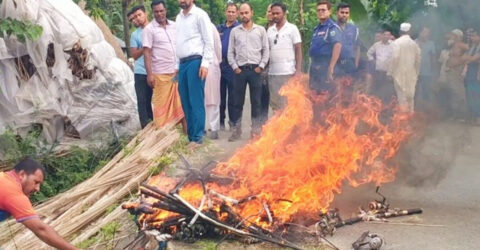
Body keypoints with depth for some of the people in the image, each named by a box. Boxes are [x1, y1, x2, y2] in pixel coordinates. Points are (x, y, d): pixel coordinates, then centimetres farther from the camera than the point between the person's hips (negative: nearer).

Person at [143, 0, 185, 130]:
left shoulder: (174, 26, 10)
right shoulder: (149, 29, -3)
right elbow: (147, 53, -7)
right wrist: (149, 74, -14)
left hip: (177, 71, 4)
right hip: (161, 73, -4)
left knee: (180, 103, 8)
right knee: (162, 105, 1)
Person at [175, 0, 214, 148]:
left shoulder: (200, 15, -3)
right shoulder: (179, 17, 18)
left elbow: (209, 41, -7)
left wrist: (205, 63, -15)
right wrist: (177, 65, 16)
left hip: (195, 62, -7)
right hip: (182, 63, 7)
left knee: (196, 101, -6)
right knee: (186, 102, 8)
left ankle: (197, 137, -3)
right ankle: (191, 134, 15)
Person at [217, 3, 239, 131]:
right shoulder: (219, 28, 14)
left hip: (232, 66, -4)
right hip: (219, 65, 4)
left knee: (232, 96, 1)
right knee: (220, 95, 9)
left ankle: (233, 121, 10)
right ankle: (221, 121, 17)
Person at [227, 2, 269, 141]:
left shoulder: (260, 30, 7)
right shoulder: (234, 31, 9)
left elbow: (266, 50, 4)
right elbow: (230, 52, 7)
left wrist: (261, 67, -5)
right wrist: (235, 67, -3)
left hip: (255, 69, -1)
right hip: (240, 70, 1)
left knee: (256, 101, 2)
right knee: (237, 101, 2)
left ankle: (256, 130, 9)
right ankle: (236, 130, 9)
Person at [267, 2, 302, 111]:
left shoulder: (292, 28, 0)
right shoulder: (270, 30, 12)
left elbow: (298, 50, -2)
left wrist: (298, 70, -11)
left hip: (288, 72, -4)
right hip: (272, 72, 5)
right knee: (275, 103, 8)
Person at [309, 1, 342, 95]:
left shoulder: (332, 27, -10)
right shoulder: (317, 28, 17)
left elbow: (338, 45, -23)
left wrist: (331, 67, -28)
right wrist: (313, 64, 15)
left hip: (325, 65, -9)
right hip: (315, 65, 9)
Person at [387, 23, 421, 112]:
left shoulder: (397, 42, -8)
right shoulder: (414, 43, 6)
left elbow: (395, 57, -16)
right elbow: (418, 60, 9)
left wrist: (390, 72, -10)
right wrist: (416, 73, 18)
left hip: (400, 73, -4)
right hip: (411, 74, 4)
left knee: (402, 96, -1)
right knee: (410, 96, 12)